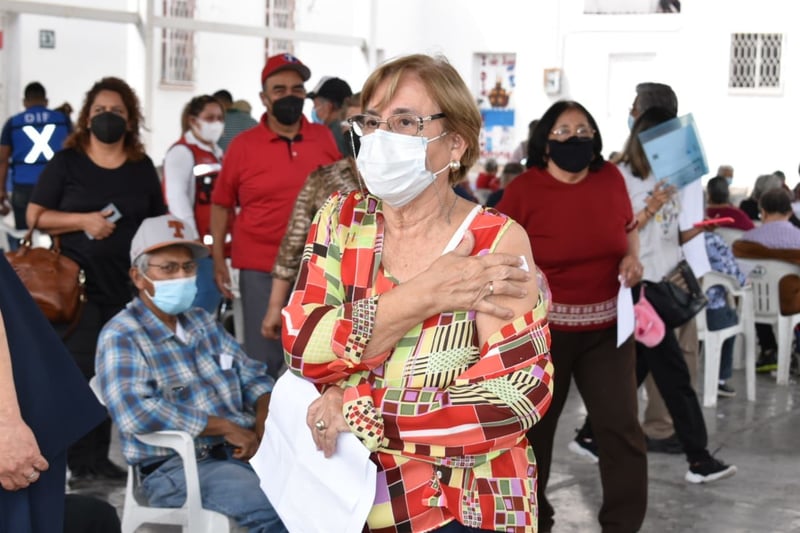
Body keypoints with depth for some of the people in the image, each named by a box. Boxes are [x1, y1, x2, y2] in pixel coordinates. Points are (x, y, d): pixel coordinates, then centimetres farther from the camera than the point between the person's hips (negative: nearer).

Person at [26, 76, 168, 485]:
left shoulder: (142, 167, 10)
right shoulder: (66, 162, 1)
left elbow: (158, 222, 16)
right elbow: (36, 216, -1)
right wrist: (83, 221, -15)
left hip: (127, 286, 3)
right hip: (77, 284, -3)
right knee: (79, 370, -6)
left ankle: (100, 456, 18)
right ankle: (77, 462, 1)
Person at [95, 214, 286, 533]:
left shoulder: (203, 322, 18)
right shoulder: (121, 337, -7)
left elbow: (253, 378, 20)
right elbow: (135, 413, -23)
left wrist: (264, 421, -4)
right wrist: (226, 428, -19)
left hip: (245, 449, 8)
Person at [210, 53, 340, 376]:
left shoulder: (324, 138, 4)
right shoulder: (243, 145, -2)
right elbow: (221, 205, 3)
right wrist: (218, 260, -1)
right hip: (261, 270, -2)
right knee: (263, 361, 3)